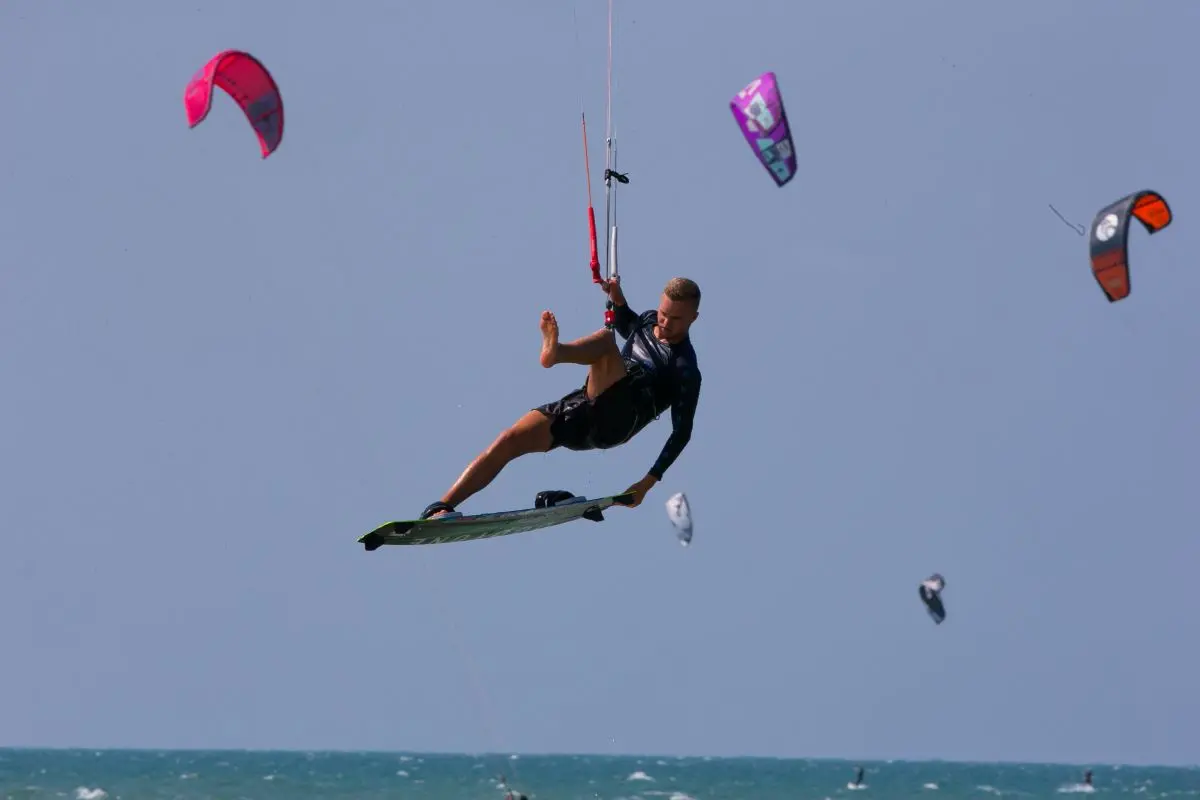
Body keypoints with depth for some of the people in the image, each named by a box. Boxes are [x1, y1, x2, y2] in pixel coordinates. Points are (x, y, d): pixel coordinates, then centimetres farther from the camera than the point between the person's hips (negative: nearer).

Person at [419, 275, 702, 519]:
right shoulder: (648, 322, 20)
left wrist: (649, 482, -14)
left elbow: (682, 433, -8)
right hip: (580, 412, 7)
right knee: (509, 441, -12)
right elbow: (625, 323, 45)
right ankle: (442, 507, -14)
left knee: (604, 340, -28)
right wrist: (617, 296, 22)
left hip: (614, 422, -7)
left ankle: (554, 353, -61)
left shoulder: (686, 373, -3)